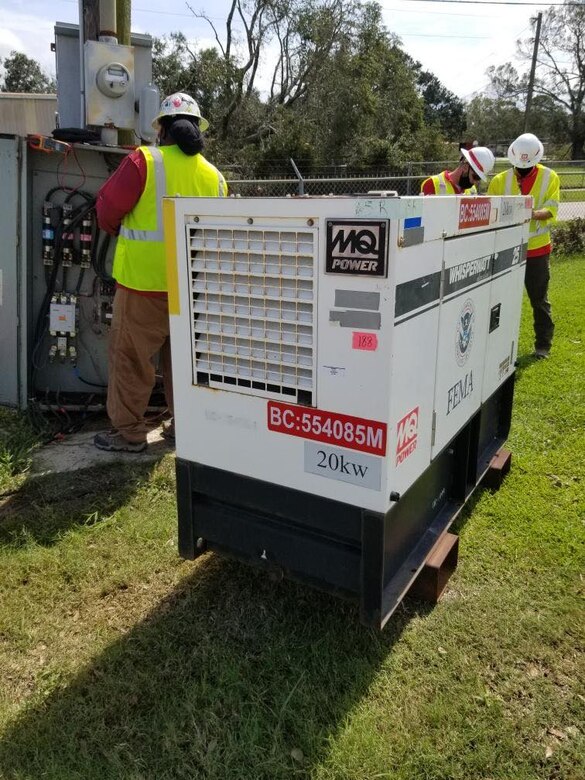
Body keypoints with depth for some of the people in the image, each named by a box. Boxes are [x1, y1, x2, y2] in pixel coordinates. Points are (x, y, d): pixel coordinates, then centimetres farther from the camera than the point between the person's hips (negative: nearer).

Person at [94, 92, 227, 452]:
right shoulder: (214, 176, 4)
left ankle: (129, 432, 14)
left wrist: (122, 230, 15)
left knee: (130, 356, 7)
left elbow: (107, 210, -5)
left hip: (145, 281, -5)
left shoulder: (143, 161, -10)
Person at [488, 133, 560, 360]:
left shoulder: (549, 177, 0)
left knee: (539, 300, 4)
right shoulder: (500, 180, 2)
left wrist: (533, 214, -28)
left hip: (537, 249, -1)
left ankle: (543, 345, 15)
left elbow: (551, 210, -9)